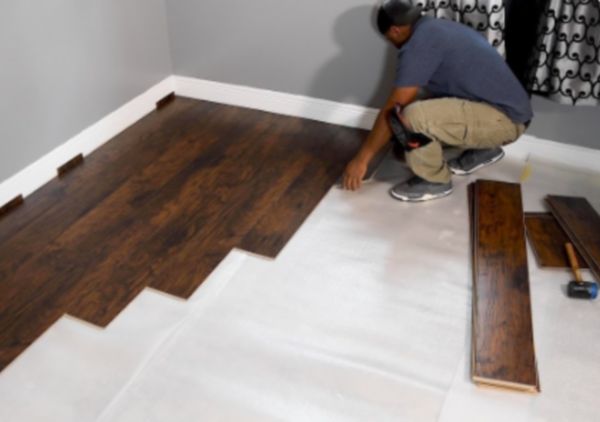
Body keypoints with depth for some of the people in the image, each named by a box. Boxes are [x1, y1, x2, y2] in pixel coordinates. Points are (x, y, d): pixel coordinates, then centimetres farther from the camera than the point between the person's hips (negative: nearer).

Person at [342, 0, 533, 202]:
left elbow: (393, 109, -13)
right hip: (510, 110, 10)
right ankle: (483, 149, 23)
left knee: (408, 117, -26)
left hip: (502, 119, -10)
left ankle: (435, 180, -3)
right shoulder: (440, 28, 17)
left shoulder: (419, 44, -13)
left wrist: (361, 159, -6)